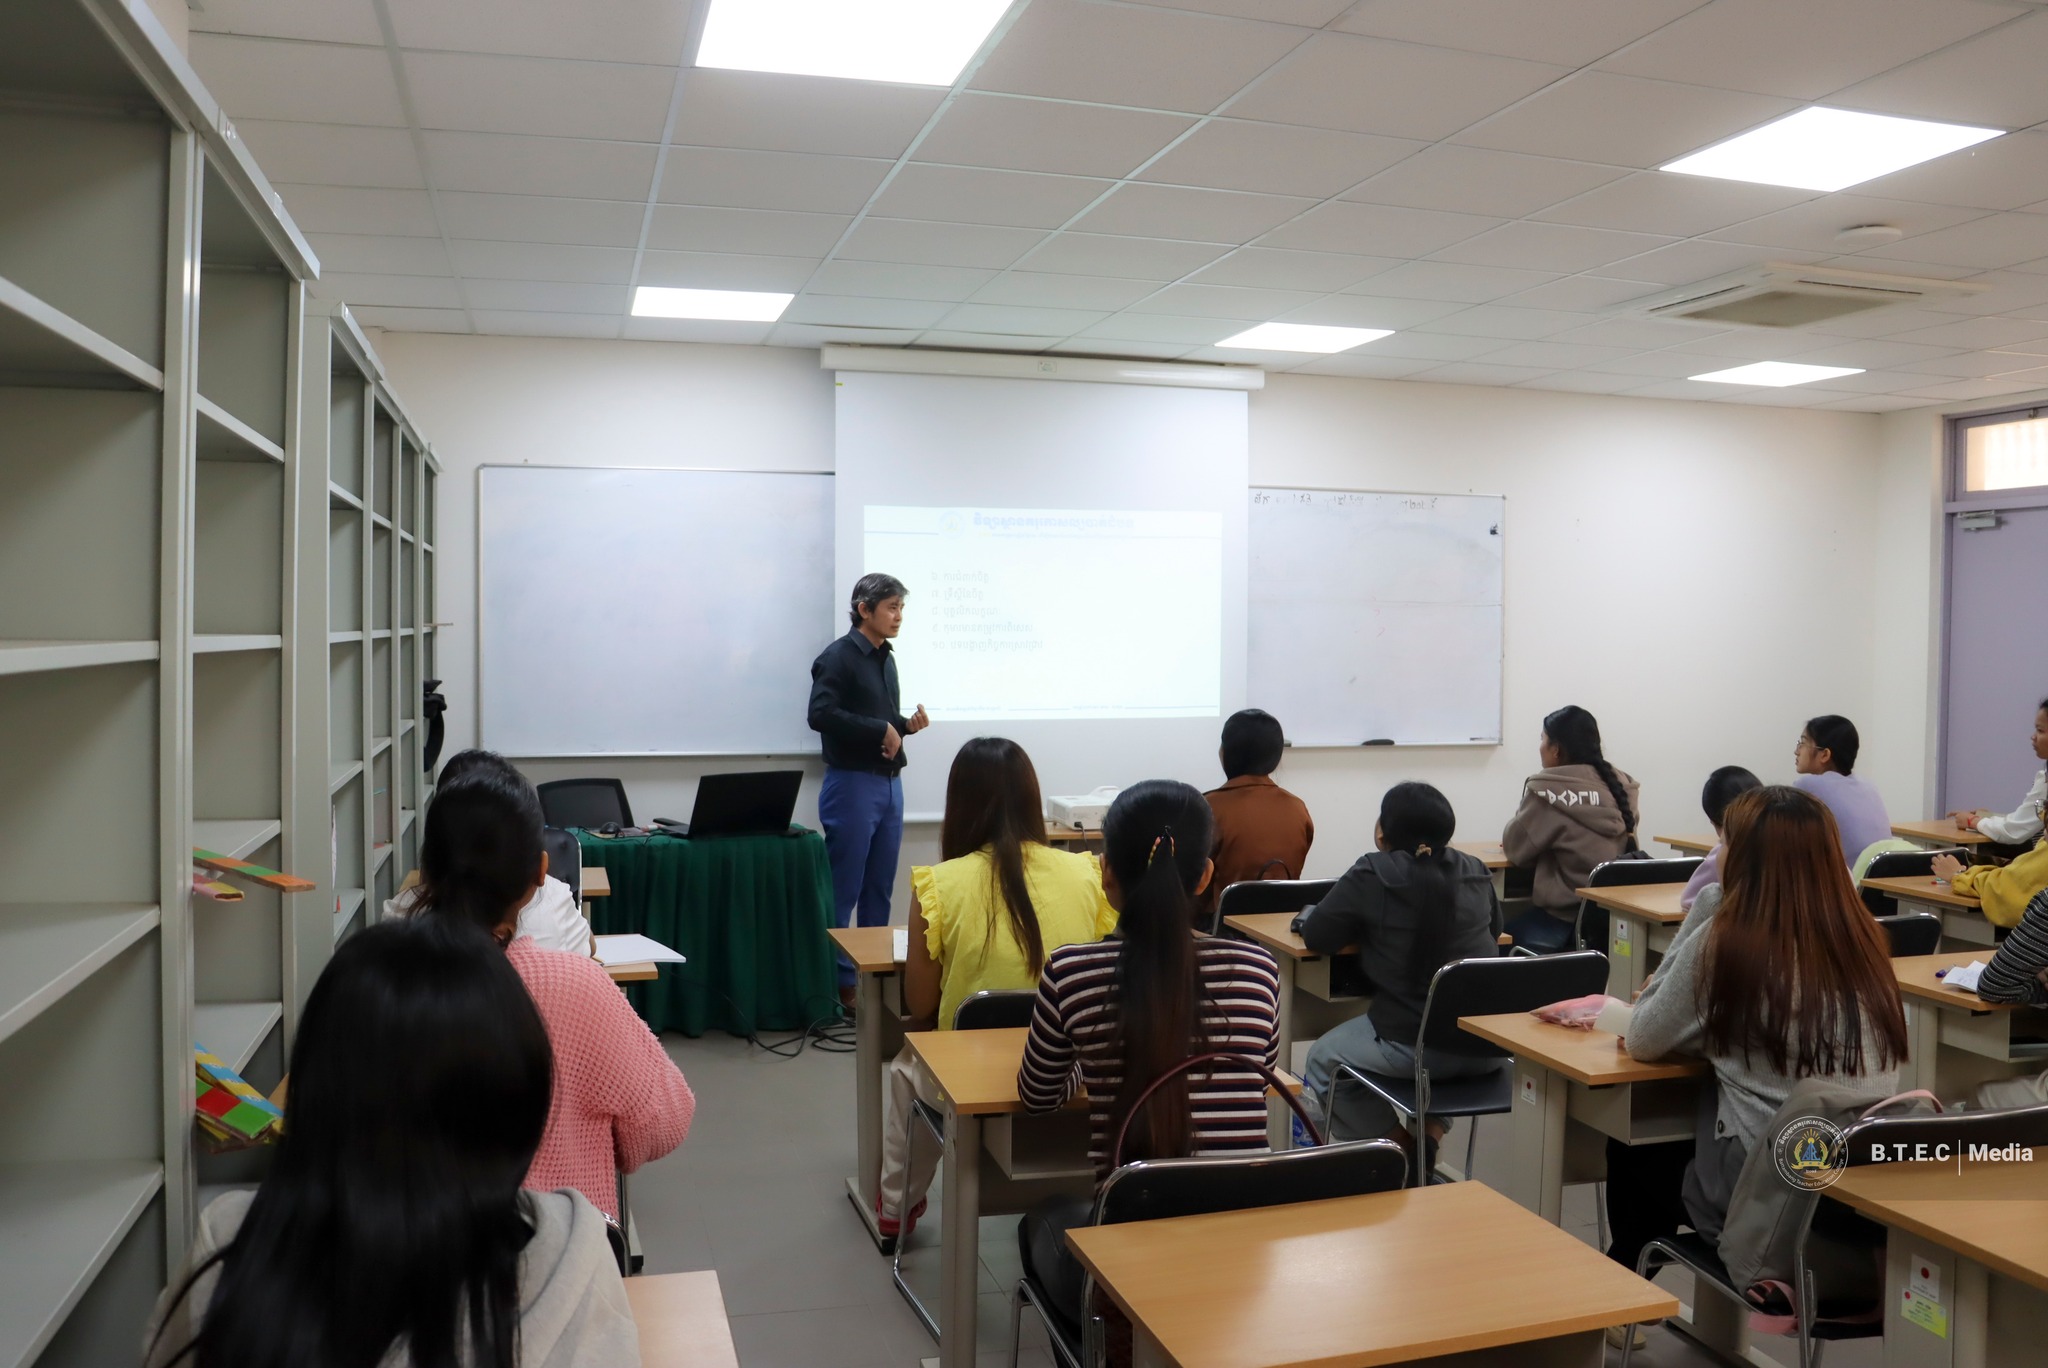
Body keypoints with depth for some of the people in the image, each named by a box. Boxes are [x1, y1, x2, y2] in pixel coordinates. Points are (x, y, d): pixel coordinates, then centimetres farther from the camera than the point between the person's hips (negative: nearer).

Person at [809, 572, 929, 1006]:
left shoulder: (886, 658, 15)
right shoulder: (839, 657, -9)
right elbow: (821, 714, -22)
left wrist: (907, 725, 2)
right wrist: (880, 729, -17)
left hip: (889, 783, 8)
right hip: (852, 783, -8)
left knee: (880, 890, 12)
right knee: (843, 891, -2)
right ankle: (841, 983, 6)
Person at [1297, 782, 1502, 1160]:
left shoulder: (1372, 874, -8)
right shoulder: (1475, 871, 5)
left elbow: (1317, 937, -3)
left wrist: (1370, 926, 15)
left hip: (1412, 1046, -5)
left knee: (1322, 1060, 22)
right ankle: (1430, 1133, 25)